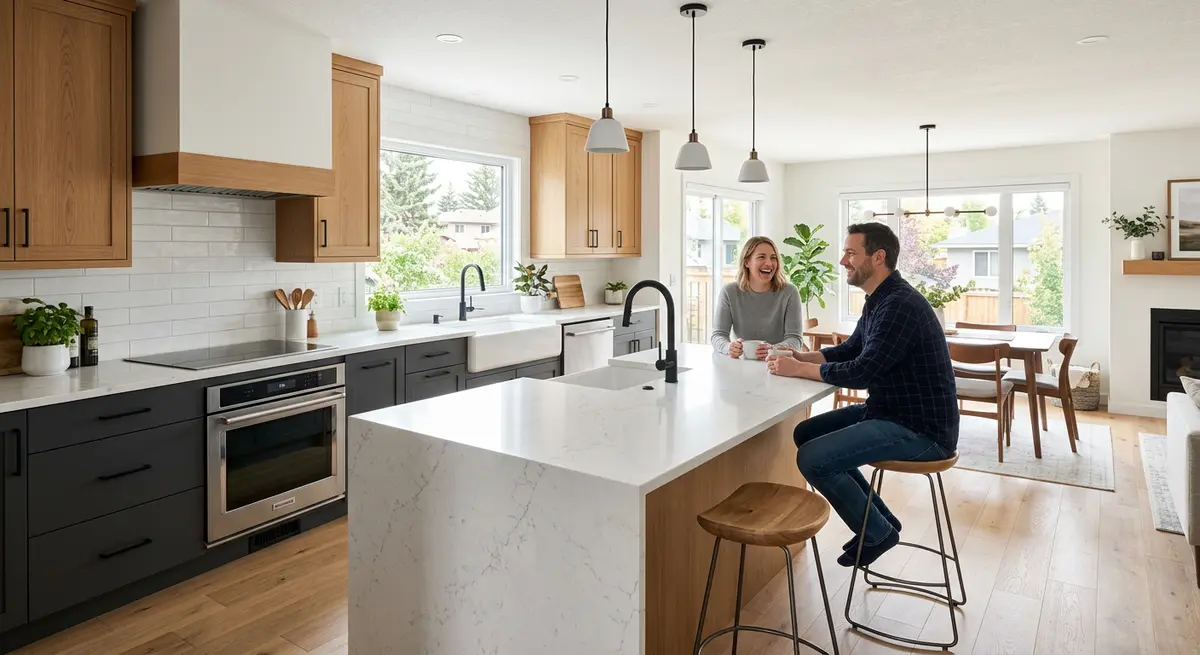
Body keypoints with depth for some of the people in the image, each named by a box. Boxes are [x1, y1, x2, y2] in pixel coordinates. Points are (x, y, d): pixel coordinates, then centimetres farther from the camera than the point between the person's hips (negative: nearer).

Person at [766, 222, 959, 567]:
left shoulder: (900, 305, -23)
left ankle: (877, 532, 6)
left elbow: (862, 372, -27)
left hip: (921, 429, -10)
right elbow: (850, 350, 19)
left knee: (812, 459, -19)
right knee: (805, 433, 11)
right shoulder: (879, 301, 9)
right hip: (890, 410, 10)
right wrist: (800, 356, 3)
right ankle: (878, 519, 20)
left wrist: (799, 369, -15)